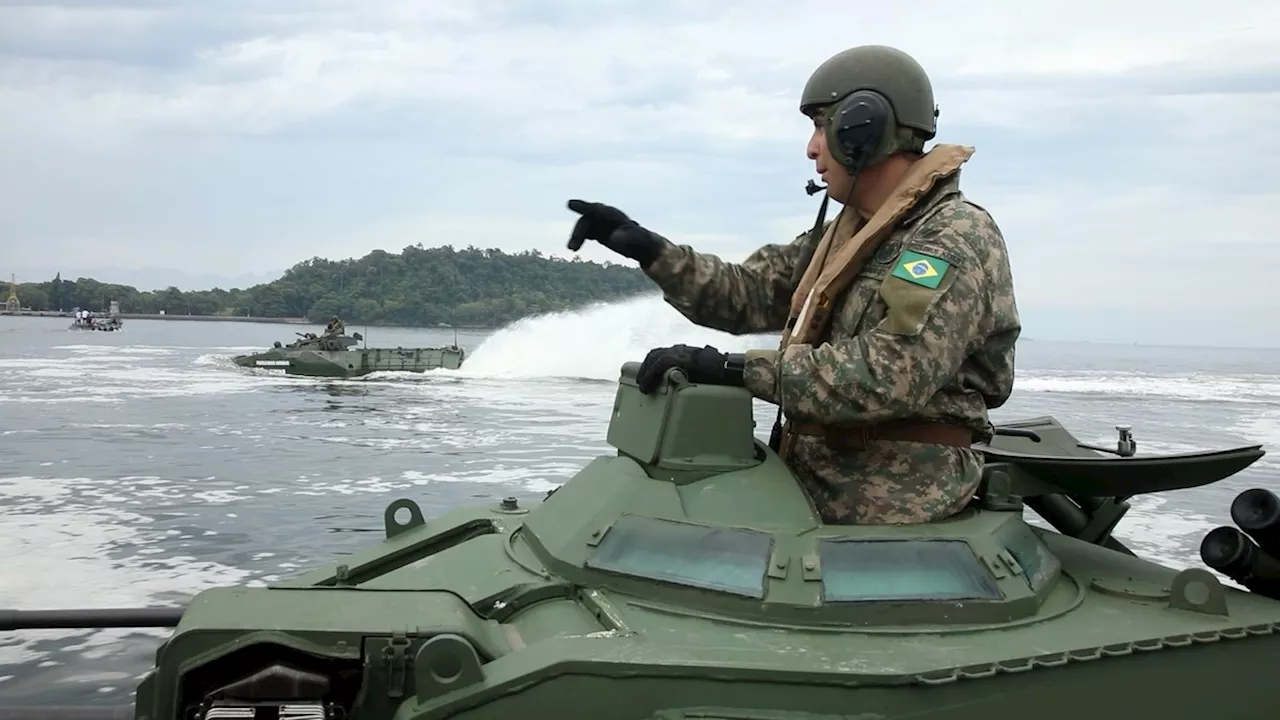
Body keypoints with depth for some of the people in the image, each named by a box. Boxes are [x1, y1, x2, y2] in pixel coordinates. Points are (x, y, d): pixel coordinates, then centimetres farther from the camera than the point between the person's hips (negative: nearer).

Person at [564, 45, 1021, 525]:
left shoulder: (958, 239, -14)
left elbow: (892, 375, -26)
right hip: (815, 484, 8)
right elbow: (745, 293, 17)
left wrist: (733, 367, -25)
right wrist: (650, 249, 3)